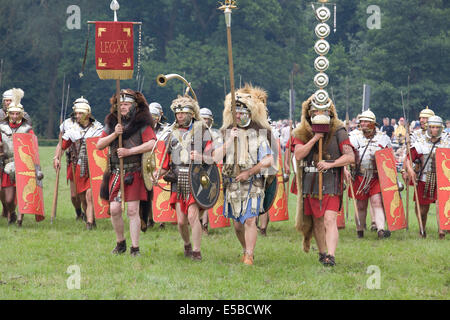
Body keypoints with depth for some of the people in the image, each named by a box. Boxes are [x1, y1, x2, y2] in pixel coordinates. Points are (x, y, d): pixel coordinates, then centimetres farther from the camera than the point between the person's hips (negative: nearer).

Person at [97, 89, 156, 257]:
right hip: (115, 172, 4)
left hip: (134, 172, -4)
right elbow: (99, 145, 8)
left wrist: (129, 151, -16)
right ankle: (120, 243, 19)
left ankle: (135, 247, 0)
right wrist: (114, 134, -8)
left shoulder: (141, 124, -1)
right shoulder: (111, 122, 12)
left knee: (133, 210, -5)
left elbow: (151, 144, -14)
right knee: (114, 209, 0)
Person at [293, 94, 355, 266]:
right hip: (310, 183, 3)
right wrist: (315, 138, -17)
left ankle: (331, 256, -24)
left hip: (331, 183, -3)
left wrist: (330, 164, -21)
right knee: (316, 220, 14)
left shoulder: (338, 132, -3)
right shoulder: (302, 133, 4)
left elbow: (350, 157, -8)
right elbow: (298, 155, -11)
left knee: (330, 220, -16)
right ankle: (322, 252, 30)